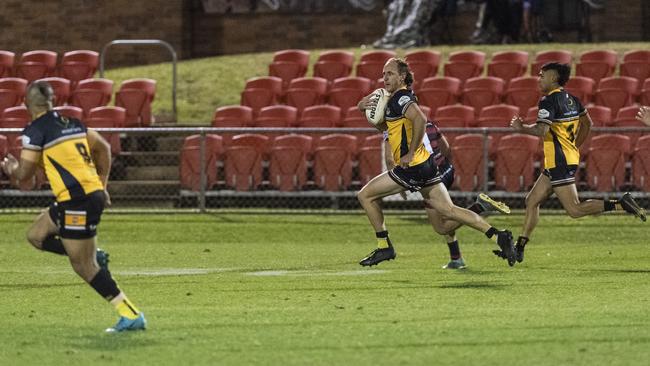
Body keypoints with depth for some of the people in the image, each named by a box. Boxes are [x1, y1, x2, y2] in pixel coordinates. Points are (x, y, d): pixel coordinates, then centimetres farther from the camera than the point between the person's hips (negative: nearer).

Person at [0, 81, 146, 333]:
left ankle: (131, 316, -5)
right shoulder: (71, 123, 15)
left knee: (83, 267, -2)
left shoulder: (35, 131, -9)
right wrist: (102, 184, 25)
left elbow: (24, 174, -9)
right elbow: (103, 148, 20)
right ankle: (93, 255, 9)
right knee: (36, 235, 21)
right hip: (93, 192, 9)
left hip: (77, 200, -9)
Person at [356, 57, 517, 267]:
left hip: (412, 167, -10)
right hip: (425, 166, 10)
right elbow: (384, 126, 30)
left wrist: (410, 153, -25)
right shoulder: (395, 99, 19)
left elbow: (420, 119, -31)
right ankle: (497, 236, -3)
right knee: (448, 210, 6)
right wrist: (367, 108, 12)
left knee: (365, 195, 0)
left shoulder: (401, 98, -12)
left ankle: (383, 247, 5)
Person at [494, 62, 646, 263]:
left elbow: (541, 131, -25)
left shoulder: (549, 101, -14)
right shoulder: (571, 99, 13)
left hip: (559, 163, -10)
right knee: (532, 201, 12)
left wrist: (521, 128, -9)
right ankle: (518, 250, 13)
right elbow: (587, 123, 24)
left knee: (575, 209, -12)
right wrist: (574, 147, 29)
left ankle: (620, 204, -17)